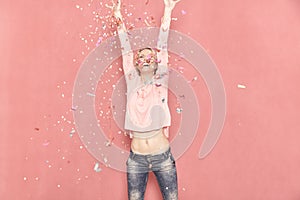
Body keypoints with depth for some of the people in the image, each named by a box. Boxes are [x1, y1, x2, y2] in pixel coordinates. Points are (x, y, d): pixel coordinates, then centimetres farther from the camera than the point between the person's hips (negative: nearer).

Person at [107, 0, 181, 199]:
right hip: (136, 159, 1)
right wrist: (118, 17, 5)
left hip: (163, 158, -1)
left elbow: (163, 46, -2)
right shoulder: (133, 83, 3)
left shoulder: (160, 82, 1)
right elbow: (126, 49, 3)